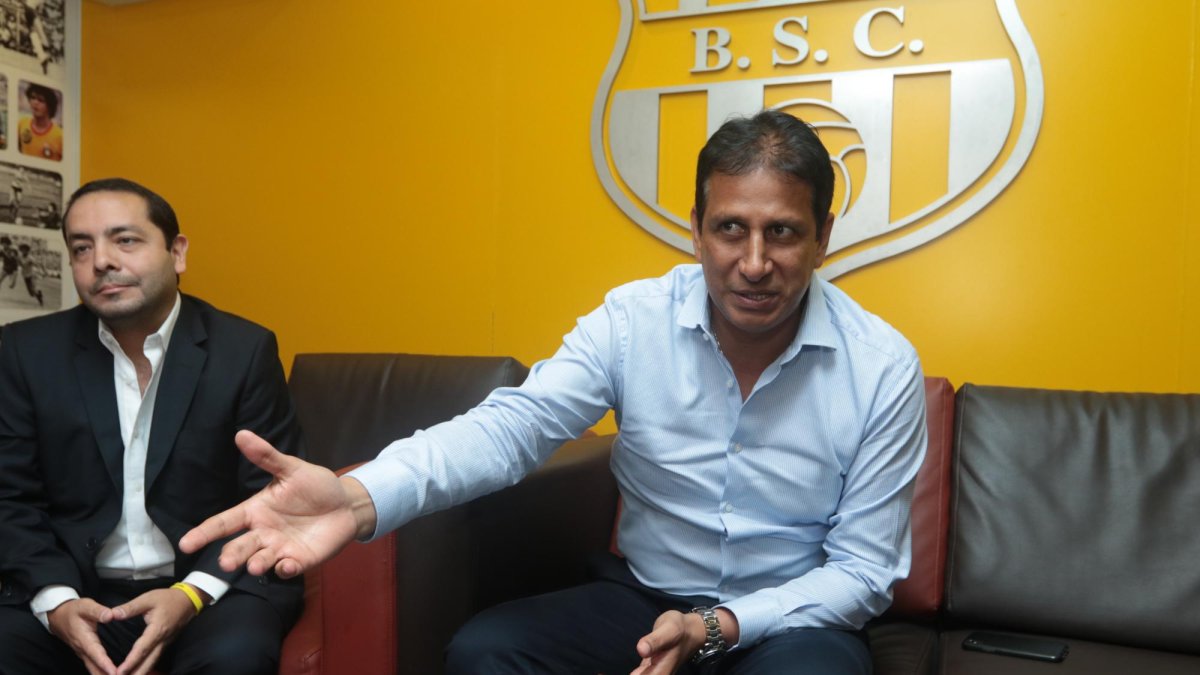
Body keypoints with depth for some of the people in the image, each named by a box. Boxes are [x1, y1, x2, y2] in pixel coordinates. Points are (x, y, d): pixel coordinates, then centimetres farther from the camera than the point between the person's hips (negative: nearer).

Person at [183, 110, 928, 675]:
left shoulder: (883, 368, -13)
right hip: (642, 594, 2)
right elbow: (513, 423, -24)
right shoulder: (634, 320, -11)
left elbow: (862, 571, -9)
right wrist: (361, 497, -43)